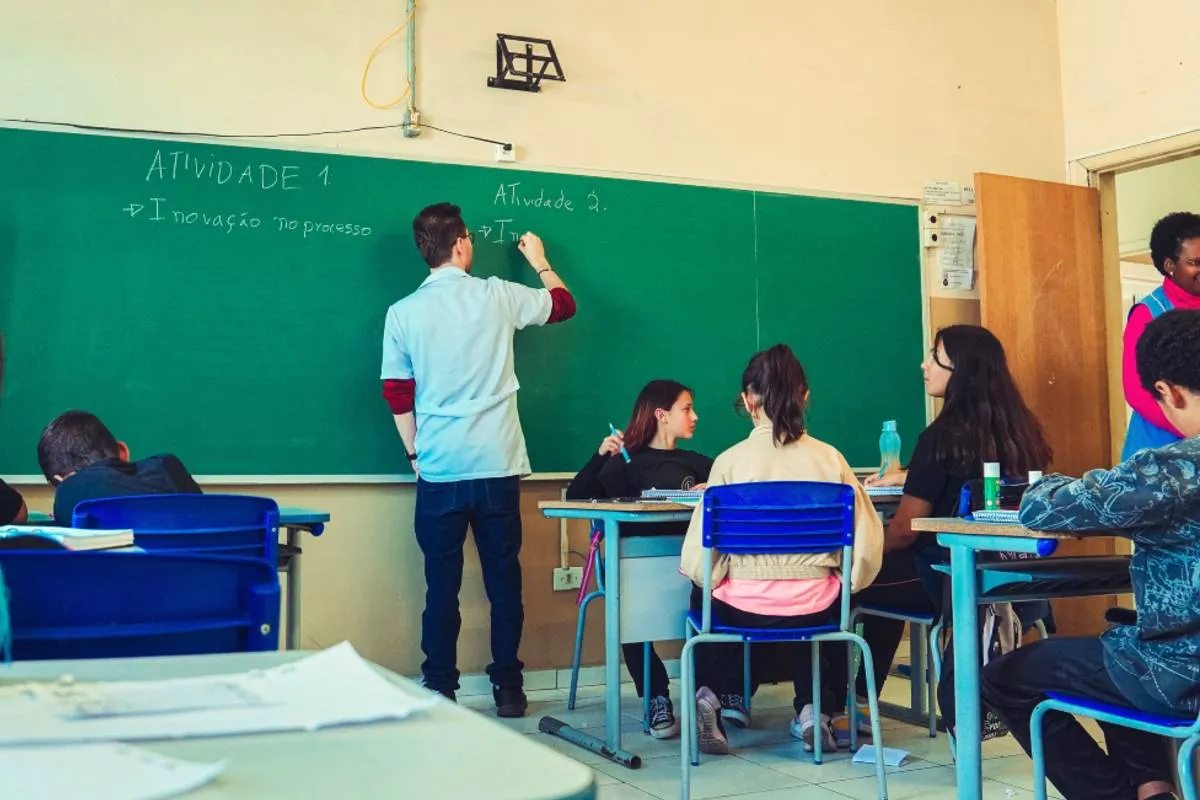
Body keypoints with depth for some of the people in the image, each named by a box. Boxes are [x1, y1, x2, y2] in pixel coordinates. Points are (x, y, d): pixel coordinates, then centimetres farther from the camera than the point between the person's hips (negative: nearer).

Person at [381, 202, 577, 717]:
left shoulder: (403, 312, -1)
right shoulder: (497, 296, -1)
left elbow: (396, 395, 2)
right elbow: (564, 305, 16)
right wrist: (540, 262, 33)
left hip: (439, 471, 0)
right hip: (498, 467, 0)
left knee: (441, 584, 7)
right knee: (504, 579, 9)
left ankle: (440, 692, 12)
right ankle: (507, 688, 16)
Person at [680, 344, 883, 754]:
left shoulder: (731, 461, -11)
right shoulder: (829, 458, -7)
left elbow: (699, 559, -13)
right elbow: (867, 539, -8)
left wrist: (707, 579, 8)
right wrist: (845, 586, 10)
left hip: (745, 607, -1)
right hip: (816, 610, 2)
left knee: (704, 595, 32)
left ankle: (710, 694, 18)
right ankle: (812, 709, 27)